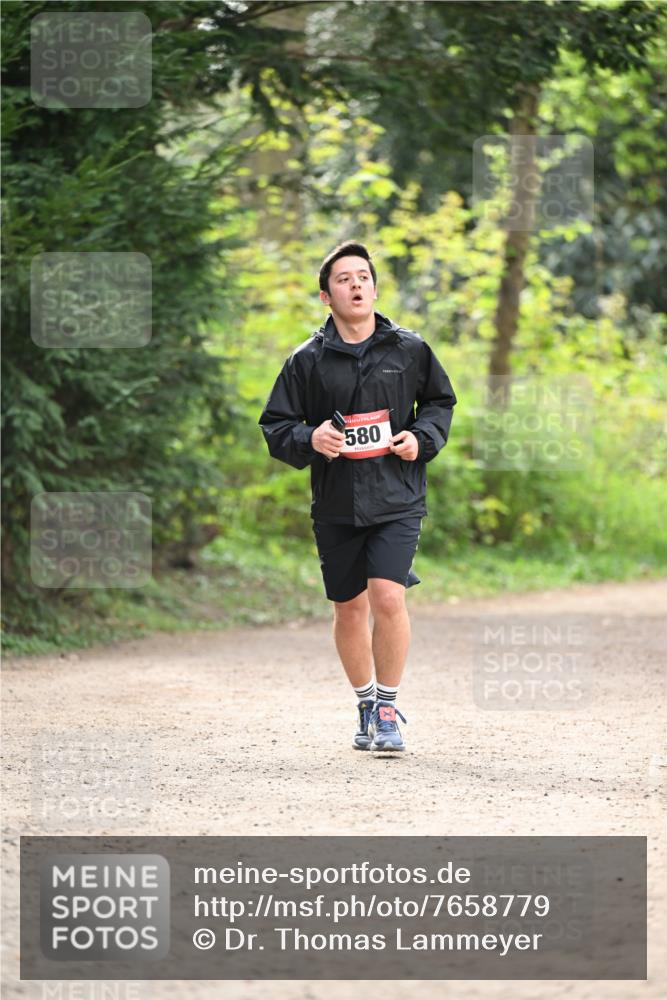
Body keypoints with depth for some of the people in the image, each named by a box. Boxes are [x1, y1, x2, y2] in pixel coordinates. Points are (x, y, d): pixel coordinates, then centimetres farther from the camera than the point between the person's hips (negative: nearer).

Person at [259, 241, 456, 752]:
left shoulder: (409, 350, 3)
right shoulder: (308, 360, 1)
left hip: (398, 499, -1)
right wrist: (309, 439, -16)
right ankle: (366, 704, 30)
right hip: (336, 504, 2)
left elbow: (441, 402, 17)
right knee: (349, 609, 10)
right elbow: (276, 426, 5)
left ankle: (389, 706, -2)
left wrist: (422, 438, -2)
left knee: (388, 596, -17)